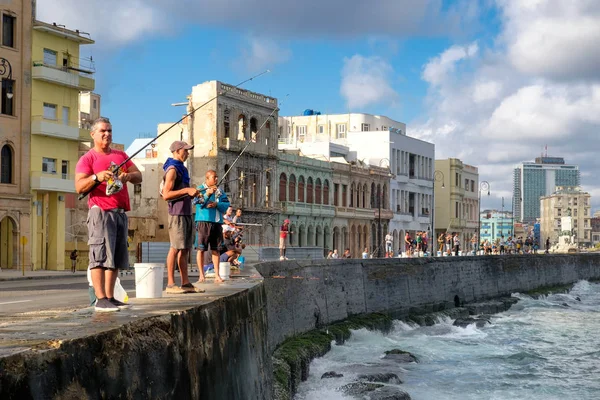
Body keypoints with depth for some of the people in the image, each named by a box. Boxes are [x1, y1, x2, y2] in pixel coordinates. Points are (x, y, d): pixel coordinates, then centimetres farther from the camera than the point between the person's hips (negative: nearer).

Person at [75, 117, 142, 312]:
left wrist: (128, 176, -7)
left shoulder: (121, 155, 20)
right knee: (100, 256, -11)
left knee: (116, 258, 7)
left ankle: (110, 297, 12)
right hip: (101, 212, -7)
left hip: (120, 212, 7)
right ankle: (100, 299, -12)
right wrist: (96, 177, -26)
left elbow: (138, 176, 15)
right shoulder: (87, 159, 1)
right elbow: (79, 187, -9)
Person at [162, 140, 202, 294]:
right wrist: (186, 190, -19)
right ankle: (170, 284, -7)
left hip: (187, 213, 10)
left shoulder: (182, 168, 20)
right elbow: (166, 194, -17)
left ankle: (186, 283, 11)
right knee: (175, 248, -9)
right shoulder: (172, 169, -10)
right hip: (177, 213, -10)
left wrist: (192, 193, 11)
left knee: (185, 249, 9)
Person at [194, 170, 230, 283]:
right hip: (203, 222, -4)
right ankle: (201, 275, 4)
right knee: (201, 248, -2)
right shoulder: (200, 189, 2)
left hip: (217, 222, 5)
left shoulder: (220, 191, 16)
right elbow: (199, 203, -10)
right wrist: (207, 194, -23)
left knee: (216, 249, 8)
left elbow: (226, 205, 6)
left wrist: (216, 204, -11)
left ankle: (217, 275, 11)